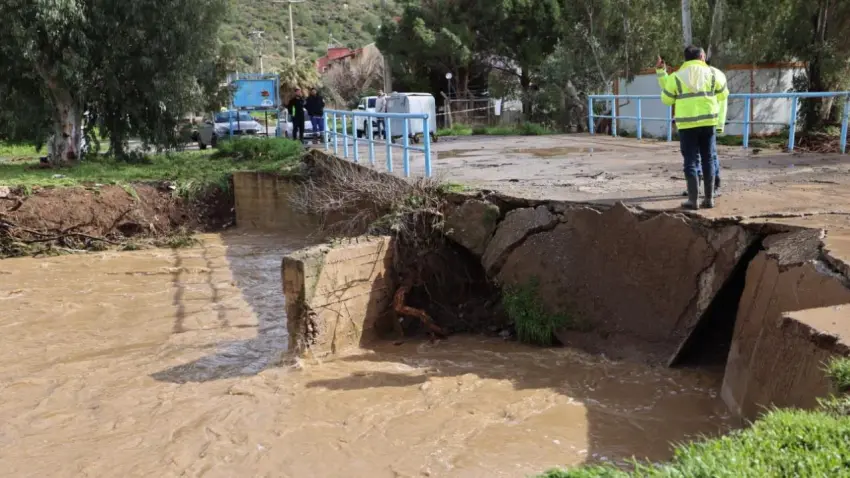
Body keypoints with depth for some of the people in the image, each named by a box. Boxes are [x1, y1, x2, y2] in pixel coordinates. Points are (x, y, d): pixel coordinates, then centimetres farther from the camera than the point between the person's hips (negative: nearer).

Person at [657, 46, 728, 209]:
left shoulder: (676, 77, 0)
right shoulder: (713, 73, 5)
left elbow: (667, 100, 8)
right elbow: (722, 96, 12)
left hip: (687, 124, -1)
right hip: (709, 122, 1)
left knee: (691, 161, 1)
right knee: (708, 160, 9)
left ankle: (693, 199, -3)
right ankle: (709, 198, 10)